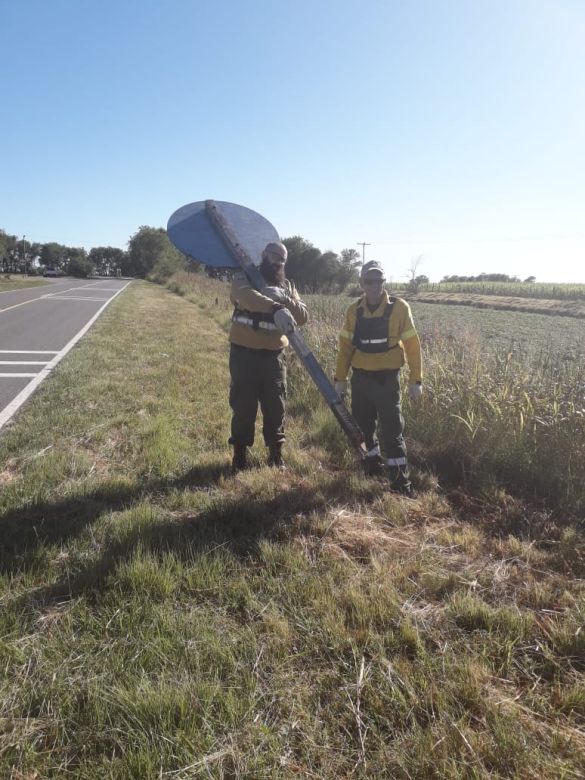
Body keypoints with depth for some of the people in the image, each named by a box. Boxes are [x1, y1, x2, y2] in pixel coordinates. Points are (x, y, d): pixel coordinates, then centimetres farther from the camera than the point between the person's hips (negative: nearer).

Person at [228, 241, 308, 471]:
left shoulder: (287, 286, 12)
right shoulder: (244, 278, -2)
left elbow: (303, 317, 1)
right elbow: (247, 296, -28)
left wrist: (284, 299, -19)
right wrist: (275, 308, -45)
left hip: (273, 356, 3)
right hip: (244, 354, -3)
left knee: (275, 406, 8)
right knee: (243, 405, 3)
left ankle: (276, 454, 22)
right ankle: (240, 454, 17)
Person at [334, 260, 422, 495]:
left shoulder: (399, 308, -7)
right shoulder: (354, 311, 3)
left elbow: (412, 345, -4)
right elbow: (345, 346, 7)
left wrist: (416, 380, -6)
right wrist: (340, 378, 5)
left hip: (387, 378, -3)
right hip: (360, 378, 4)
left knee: (392, 430, -2)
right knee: (363, 426, 14)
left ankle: (400, 480, 9)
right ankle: (373, 463, 36)